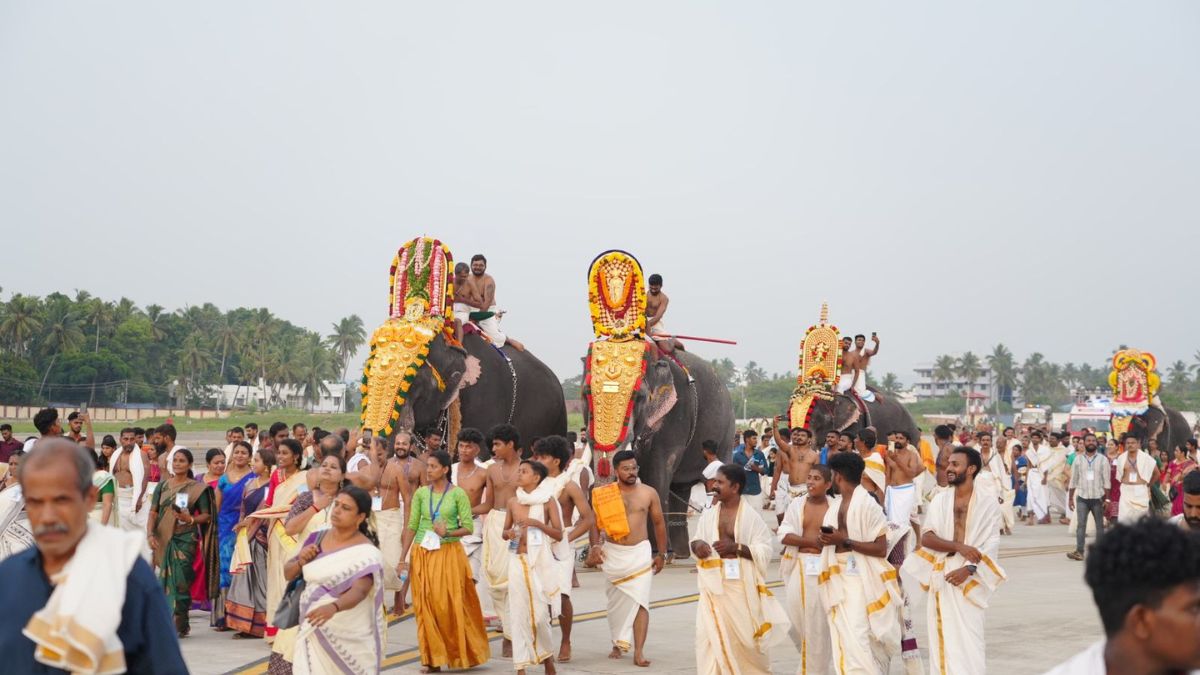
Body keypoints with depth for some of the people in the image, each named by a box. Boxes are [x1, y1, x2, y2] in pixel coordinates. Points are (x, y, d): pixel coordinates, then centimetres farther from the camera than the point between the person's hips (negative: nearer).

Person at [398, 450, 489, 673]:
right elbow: (412, 526, 6)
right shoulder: (421, 493, 6)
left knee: (449, 604, -3)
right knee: (425, 605, 2)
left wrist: (448, 533, -21)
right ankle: (432, 658, 10)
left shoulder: (458, 493, -3)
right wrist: (402, 558, 3)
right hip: (422, 554, 3)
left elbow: (468, 528, -4)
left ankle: (458, 653, 13)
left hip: (449, 554, -3)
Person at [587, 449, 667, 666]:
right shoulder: (603, 494, -1)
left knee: (640, 602, -11)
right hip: (612, 553, 1)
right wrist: (595, 546, -12)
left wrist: (661, 553, 9)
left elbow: (659, 523, 9)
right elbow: (596, 522, 4)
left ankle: (639, 651, -12)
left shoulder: (649, 493, 0)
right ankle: (617, 644, 29)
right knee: (615, 603, 12)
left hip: (640, 552, -1)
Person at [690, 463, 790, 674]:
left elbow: (765, 551, -9)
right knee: (711, 634, -4)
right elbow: (696, 541, 15)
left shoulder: (751, 517, -6)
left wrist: (736, 547, -19)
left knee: (745, 632, 8)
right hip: (714, 583, 3)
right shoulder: (708, 515, 6)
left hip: (741, 584, -3)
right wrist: (697, 545, -8)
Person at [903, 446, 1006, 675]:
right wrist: (959, 547, -14)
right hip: (940, 575, 3)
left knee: (969, 639, -7)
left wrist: (969, 569, -17)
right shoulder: (940, 499, 8)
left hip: (970, 578, -3)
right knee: (942, 637, 5)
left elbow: (991, 543, -5)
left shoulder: (987, 501, 0)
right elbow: (926, 537, 0)